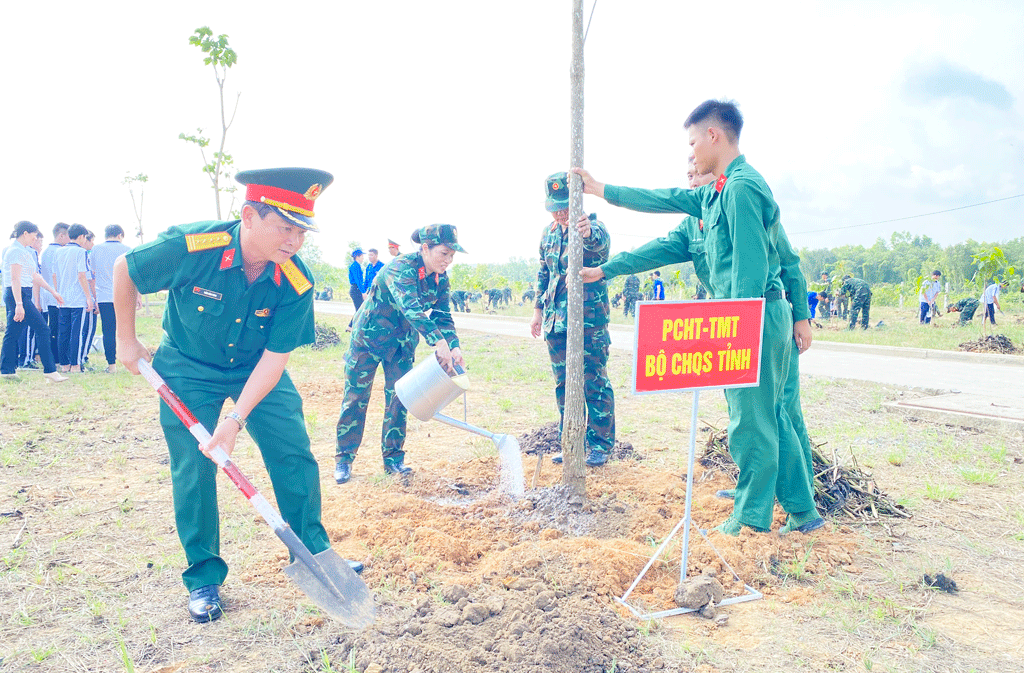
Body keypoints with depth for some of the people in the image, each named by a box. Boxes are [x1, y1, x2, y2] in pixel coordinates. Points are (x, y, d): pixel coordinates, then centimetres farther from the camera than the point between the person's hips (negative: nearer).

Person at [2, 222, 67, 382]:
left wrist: (53, 292, 25)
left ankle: (7, 370, 14)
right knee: (43, 330, -8)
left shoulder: (25, 252, 16)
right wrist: (19, 304, -24)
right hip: (18, 295, -10)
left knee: (13, 333, 10)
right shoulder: (16, 251, -13)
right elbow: (15, 279, -19)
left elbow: (34, 275, 23)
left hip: (22, 295, 10)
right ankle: (50, 370, -6)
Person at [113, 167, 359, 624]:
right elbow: (124, 269, -10)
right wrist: (126, 340, -3)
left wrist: (237, 418, -29)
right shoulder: (189, 247, -30)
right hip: (187, 369, -1)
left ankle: (313, 551, 15)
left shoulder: (296, 283, -25)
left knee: (294, 454, -3)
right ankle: (203, 576, 17)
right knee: (193, 470, -2)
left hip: (257, 371, 2)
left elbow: (274, 358, -21)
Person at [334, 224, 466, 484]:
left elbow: (443, 317, -6)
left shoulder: (440, 279, -7)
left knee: (399, 399, 5)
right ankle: (344, 459, 13)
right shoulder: (401, 267, -29)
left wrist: (455, 347, -24)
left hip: (403, 343, 6)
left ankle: (393, 458, 17)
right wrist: (438, 341, -56)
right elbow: (409, 305, -44)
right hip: (370, 336, -6)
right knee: (356, 397, 2)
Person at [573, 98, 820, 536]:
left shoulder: (742, 186, -14)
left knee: (751, 423, 0)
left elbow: (750, 267, -20)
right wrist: (600, 189, 29)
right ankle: (802, 511, 24)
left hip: (755, 318, -10)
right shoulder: (718, 192, 17)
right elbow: (665, 200, 25)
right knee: (770, 416, 14)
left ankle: (751, 520, 14)